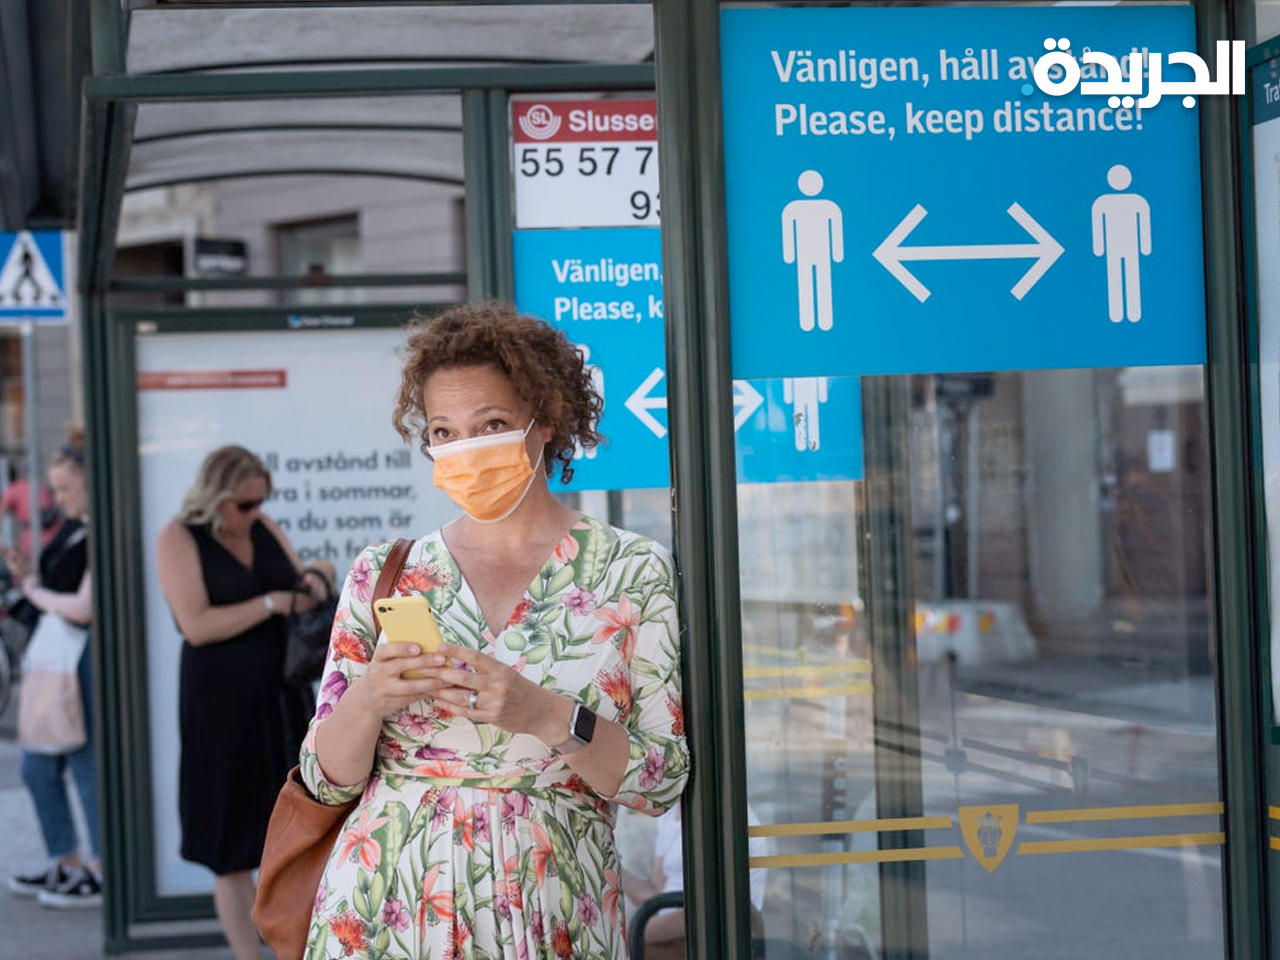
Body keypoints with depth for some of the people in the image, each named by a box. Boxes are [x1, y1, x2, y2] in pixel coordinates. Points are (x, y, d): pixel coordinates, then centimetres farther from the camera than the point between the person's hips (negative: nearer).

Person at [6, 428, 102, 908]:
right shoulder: (70, 527, 11)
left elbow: (83, 608, -22)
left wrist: (34, 592, -7)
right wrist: (26, 573, 1)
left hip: (89, 658, -10)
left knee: (88, 766, -1)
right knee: (37, 768, 15)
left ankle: (102, 874, 11)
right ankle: (66, 864, 28)